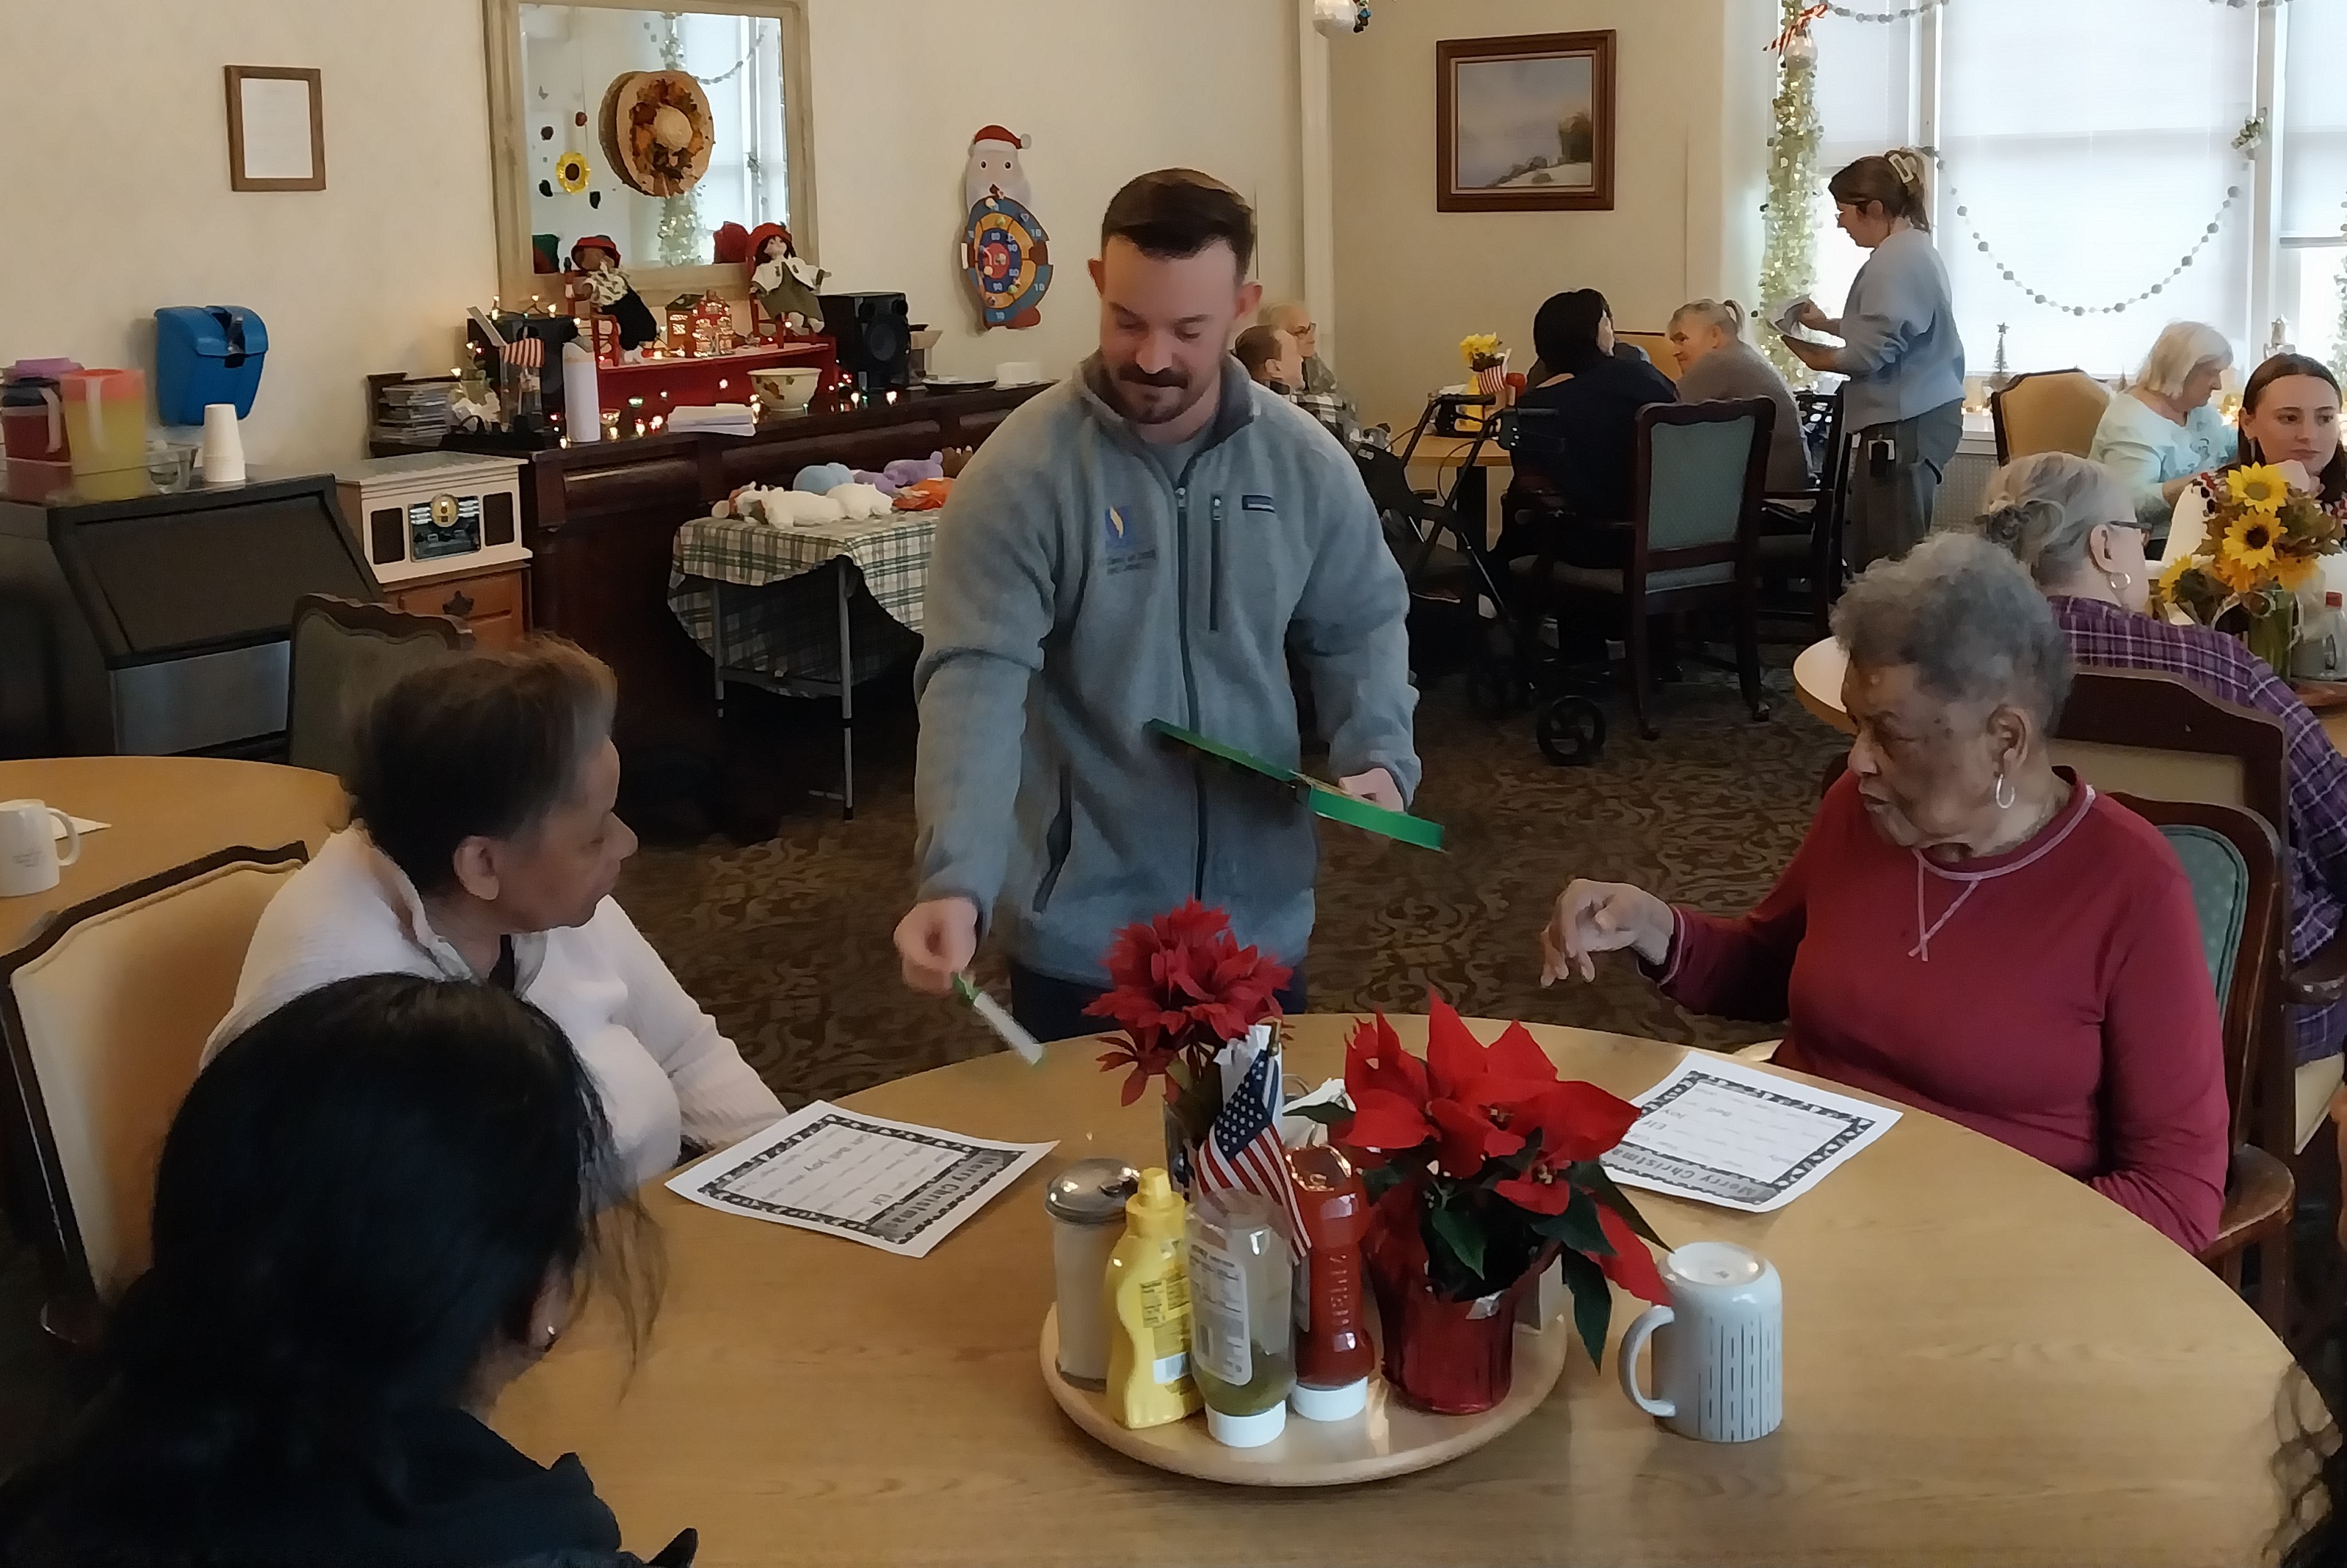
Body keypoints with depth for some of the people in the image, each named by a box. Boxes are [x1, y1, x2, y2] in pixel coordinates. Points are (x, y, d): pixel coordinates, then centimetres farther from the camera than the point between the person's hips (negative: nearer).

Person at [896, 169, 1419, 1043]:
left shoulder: (1306, 463, -3)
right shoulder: (1020, 473, -16)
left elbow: (1358, 626, 9)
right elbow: (977, 678, -23)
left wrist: (1379, 756, -10)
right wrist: (956, 880, -35)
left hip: (1259, 913, 4)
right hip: (1082, 923, -3)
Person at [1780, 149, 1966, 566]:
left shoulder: (1895, 261, -18)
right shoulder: (1912, 250, 16)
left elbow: (1873, 352, -20)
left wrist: (1818, 359, -3)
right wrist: (1827, 323, 18)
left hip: (1906, 424, -11)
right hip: (1916, 415, 11)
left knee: (1893, 557, -9)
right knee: (1870, 548, 12)